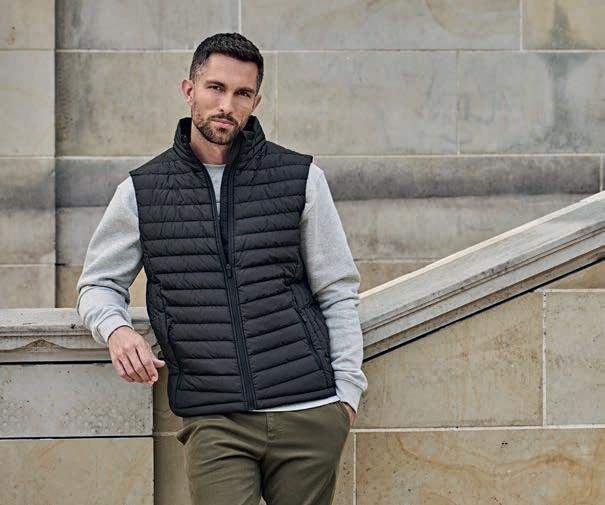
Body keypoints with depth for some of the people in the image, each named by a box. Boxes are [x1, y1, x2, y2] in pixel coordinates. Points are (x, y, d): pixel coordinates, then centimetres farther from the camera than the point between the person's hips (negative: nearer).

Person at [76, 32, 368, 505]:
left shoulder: (301, 178, 7)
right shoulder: (142, 191, 8)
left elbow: (338, 291, 10)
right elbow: (99, 283, 17)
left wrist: (347, 386, 3)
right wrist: (116, 329, -5)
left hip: (308, 413, 1)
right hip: (215, 424, 0)